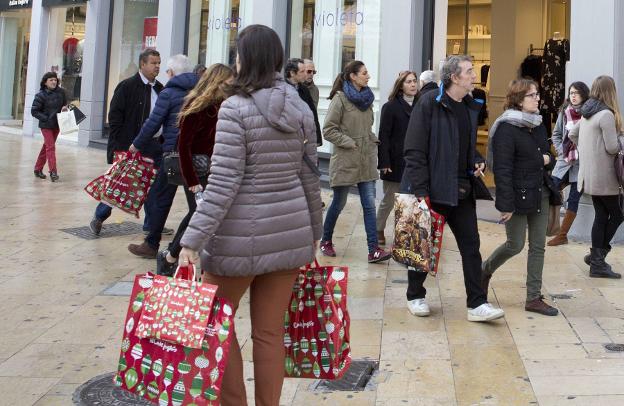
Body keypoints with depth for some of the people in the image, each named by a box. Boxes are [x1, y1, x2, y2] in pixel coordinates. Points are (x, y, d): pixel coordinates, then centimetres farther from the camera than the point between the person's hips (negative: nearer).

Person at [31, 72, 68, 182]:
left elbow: (65, 103, 19)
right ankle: (53, 172, -12)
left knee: (47, 146, 14)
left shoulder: (61, 92, 1)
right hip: (46, 125, -5)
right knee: (51, 147, -12)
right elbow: (34, 111, -10)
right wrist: (46, 118, -17)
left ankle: (38, 169, 26)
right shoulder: (41, 95, -11)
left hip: (57, 124, 5)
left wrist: (64, 107, -4)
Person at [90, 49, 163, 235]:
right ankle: (99, 217, 22)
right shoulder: (127, 86, -6)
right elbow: (114, 117, -9)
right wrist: (120, 145, -13)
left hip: (151, 149, 5)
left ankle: (151, 224, 15)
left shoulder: (160, 89, 10)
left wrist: (160, 142, 7)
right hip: (127, 148, -5)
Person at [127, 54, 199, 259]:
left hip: (174, 152, -4)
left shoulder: (168, 93, -5)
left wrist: (137, 145, 9)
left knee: (160, 197, 5)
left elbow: (153, 124, -5)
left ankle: (151, 245, 11)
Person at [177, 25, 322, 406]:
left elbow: (223, 182, -17)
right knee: (271, 331, 12)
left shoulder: (236, 107, -12)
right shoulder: (301, 109, 5)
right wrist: (315, 230, 21)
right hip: (291, 232, 6)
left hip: (242, 235, -5)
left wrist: (193, 241, -15)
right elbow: (310, 177, 10)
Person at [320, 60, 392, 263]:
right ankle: (326, 241, 28)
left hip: (366, 160, 6)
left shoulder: (366, 98, 9)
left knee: (370, 204, -1)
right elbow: (328, 130, -13)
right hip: (345, 161, -6)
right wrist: (350, 143, -15)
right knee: (339, 203, 8)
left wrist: (372, 141, 6)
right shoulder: (340, 98, -11)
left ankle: (374, 250, -1)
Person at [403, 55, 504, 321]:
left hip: (462, 190, 6)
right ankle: (415, 296, 25)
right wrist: (420, 191, -19)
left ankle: (477, 304, 8)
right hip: (432, 189, -6)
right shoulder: (429, 103, -11)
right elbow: (414, 151, -14)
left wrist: (477, 162, 4)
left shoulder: (471, 107, 11)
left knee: (471, 245, 3)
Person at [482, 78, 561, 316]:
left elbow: (548, 157, 24)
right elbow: (502, 169, -17)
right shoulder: (506, 128, -13)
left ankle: (534, 298, 14)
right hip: (519, 195, -7)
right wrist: (506, 205, -20)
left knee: (538, 247, 7)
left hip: (541, 193, 7)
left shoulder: (539, 125, 12)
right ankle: (485, 270, 29)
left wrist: (548, 160, -2)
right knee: (515, 245, 1)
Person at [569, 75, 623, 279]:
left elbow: (572, 134, 22)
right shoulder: (606, 115, -16)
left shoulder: (586, 113, 10)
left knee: (601, 216, 11)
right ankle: (597, 255, 4)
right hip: (603, 176, -8)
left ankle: (597, 261, 13)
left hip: (588, 175, 8)